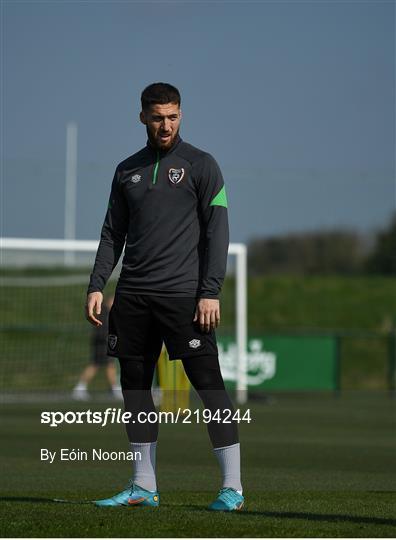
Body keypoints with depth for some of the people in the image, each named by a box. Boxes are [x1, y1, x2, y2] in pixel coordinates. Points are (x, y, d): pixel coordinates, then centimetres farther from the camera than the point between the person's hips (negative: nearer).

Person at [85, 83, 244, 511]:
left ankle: (232, 487, -8)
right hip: (133, 295, 5)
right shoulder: (127, 170, 16)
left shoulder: (200, 165, 2)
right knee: (134, 385, 5)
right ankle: (143, 487, 13)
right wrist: (96, 286, 7)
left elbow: (216, 232, -3)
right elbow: (113, 233, 18)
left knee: (208, 384, -9)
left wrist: (210, 291, -12)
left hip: (182, 293, -5)